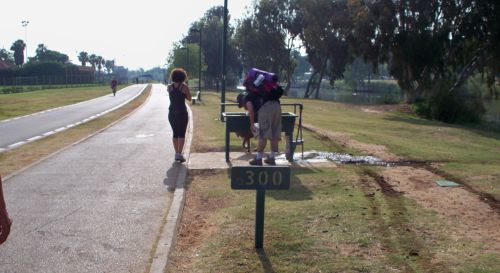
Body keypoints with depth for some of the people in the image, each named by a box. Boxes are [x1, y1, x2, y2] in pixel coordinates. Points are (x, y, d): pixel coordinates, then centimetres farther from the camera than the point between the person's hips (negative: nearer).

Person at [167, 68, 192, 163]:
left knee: (175, 133, 14)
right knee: (181, 134, 0)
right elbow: (189, 98, 0)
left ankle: (177, 153, 16)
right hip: (182, 112, -4)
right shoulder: (185, 87, -8)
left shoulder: (169, 87, 1)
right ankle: (179, 154, -9)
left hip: (172, 113, 4)